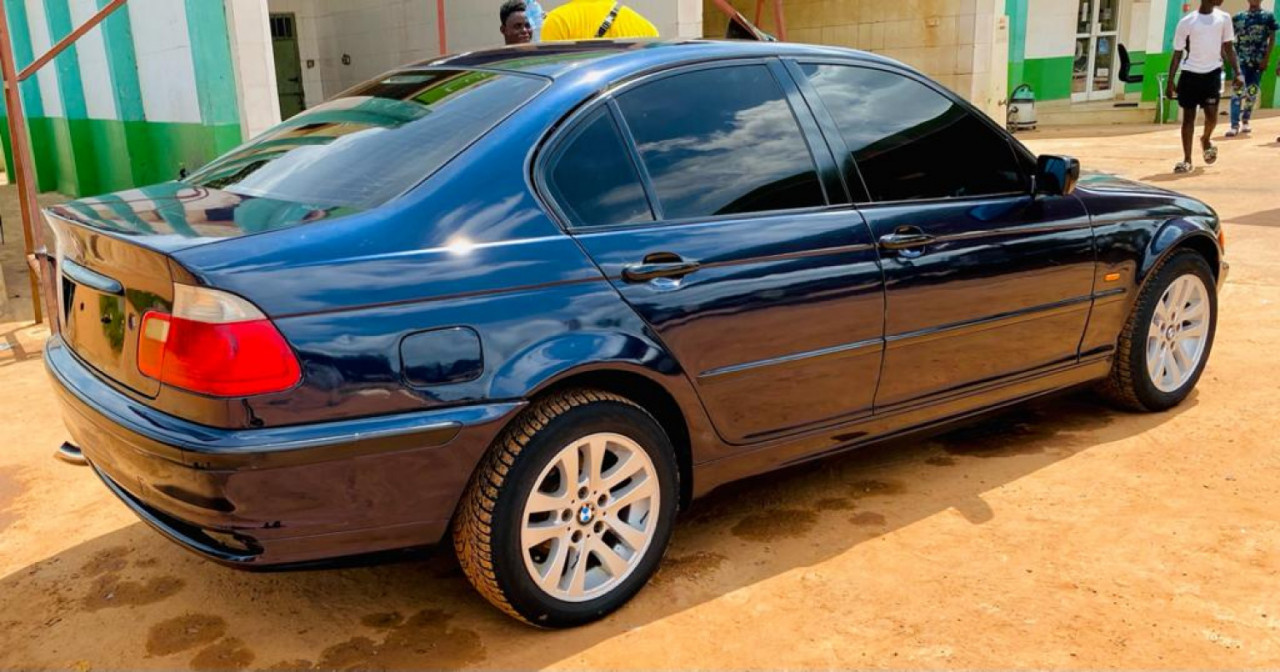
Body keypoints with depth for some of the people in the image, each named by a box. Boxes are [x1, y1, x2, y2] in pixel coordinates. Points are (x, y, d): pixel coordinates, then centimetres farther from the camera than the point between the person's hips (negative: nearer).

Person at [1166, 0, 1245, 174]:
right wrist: (1171, 80, -6)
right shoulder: (1187, 22, -5)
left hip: (1213, 72, 2)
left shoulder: (1224, 18, 3)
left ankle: (1206, 140, 26)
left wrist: (1238, 73, 1)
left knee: (1211, 114, -7)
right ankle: (1187, 160, 10)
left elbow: (1229, 47, 9)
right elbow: (1177, 53, -1)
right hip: (1190, 73, -2)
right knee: (1188, 116, 1)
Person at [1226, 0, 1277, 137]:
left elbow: (1272, 38, 2)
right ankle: (1235, 125, -12)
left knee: (1252, 92, 7)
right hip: (1240, 60, -1)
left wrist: (1266, 58, -7)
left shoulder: (1268, 16, 4)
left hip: (1258, 61, 1)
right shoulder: (1239, 17, 6)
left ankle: (1245, 122, 23)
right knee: (1238, 91, -11)